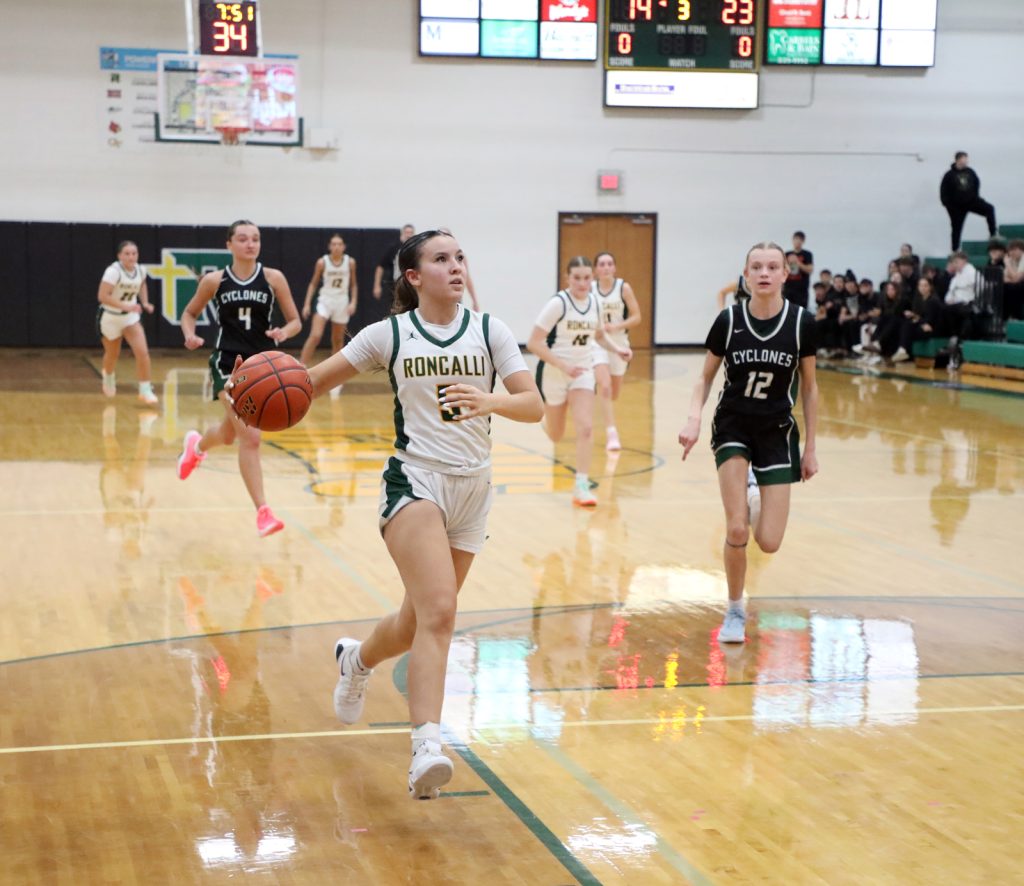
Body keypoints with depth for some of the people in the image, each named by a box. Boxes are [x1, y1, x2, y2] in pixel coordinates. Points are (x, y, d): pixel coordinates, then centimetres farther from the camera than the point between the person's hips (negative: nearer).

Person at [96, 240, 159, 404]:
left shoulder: (140, 270, -9)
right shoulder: (113, 271, -27)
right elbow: (102, 296, -33)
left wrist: (145, 302, 2)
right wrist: (125, 305, -40)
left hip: (130, 317, 3)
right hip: (110, 317, -3)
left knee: (142, 351, -15)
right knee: (113, 354, 17)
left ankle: (145, 391, -6)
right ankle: (108, 377, 51)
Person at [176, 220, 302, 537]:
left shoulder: (273, 278, -3)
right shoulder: (214, 281, -3)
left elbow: (295, 321, 2)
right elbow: (189, 313, 11)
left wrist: (284, 332, -20)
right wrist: (190, 335, -10)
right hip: (228, 363, -3)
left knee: (230, 434, 17)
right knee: (250, 436, -17)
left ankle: (197, 445, 54)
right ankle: (263, 511, -12)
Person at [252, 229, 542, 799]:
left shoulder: (490, 331, 3)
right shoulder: (390, 335, 0)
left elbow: (534, 405, -5)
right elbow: (317, 379, 6)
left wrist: (488, 400, -25)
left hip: (473, 487, 4)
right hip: (415, 479, -4)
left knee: (424, 619, 15)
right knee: (438, 609, -24)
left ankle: (358, 659, 48)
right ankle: (427, 746, -29)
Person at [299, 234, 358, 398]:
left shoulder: (350, 262, -4)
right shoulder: (322, 262, -8)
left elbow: (354, 284, 7)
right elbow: (313, 283, 1)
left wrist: (353, 302, -6)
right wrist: (307, 304, -5)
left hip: (342, 302, 2)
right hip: (325, 300, -2)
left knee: (338, 341, 11)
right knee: (315, 336, -18)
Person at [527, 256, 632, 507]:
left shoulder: (594, 301, -1)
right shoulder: (558, 303, -18)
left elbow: (599, 334, 18)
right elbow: (533, 343, -21)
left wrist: (617, 350, -2)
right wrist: (563, 365, -29)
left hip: (583, 372, 4)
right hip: (553, 373, -4)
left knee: (585, 429, -14)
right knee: (555, 435, 12)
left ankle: (581, 486, -8)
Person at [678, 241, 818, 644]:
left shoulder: (801, 322, -9)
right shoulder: (729, 320, -9)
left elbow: (809, 388, 1)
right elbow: (706, 377, 3)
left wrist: (810, 449, 3)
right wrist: (694, 419, -15)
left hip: (777, 433, 1)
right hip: (733, 428, -1)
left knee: (769, 543, -4)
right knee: (736, 530, -16)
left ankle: (755, 494, 32)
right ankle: (735, 612, 10)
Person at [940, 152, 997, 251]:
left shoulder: (970, 172, -1)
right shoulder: (950, 175, -13)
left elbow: (977, 183, 14)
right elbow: (943, 192, -10)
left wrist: (975, 196, 6)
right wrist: (948, 205, -14)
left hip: (971, 201, 3)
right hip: (957, 206, -3)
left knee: (990, 209, -16)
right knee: (957, 228, 5)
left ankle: (993, 234, -12)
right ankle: (955, 251, 16)